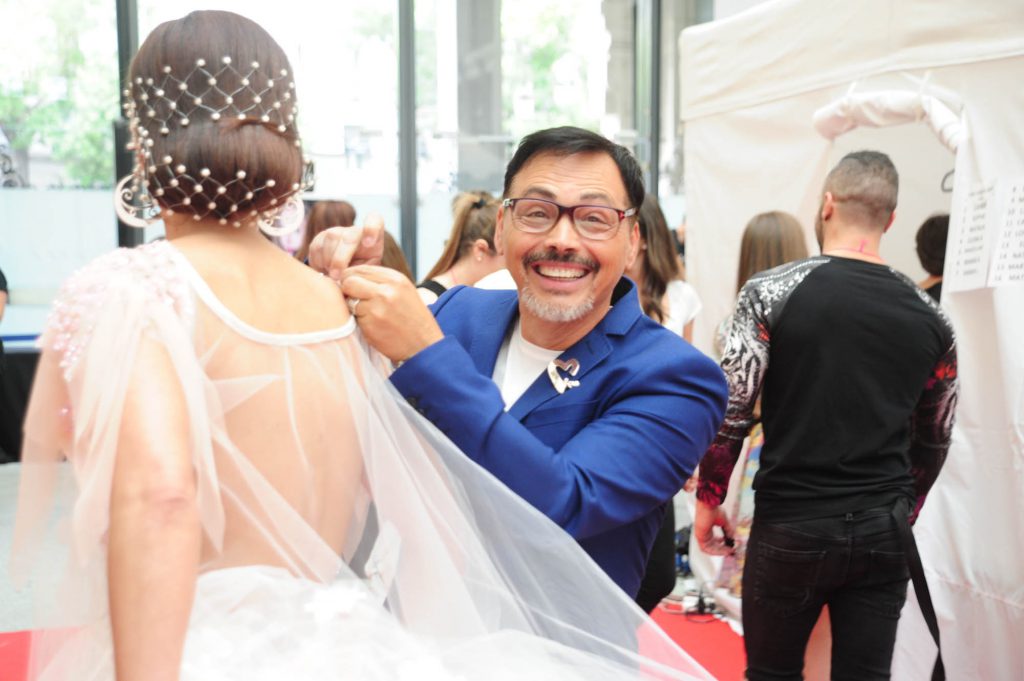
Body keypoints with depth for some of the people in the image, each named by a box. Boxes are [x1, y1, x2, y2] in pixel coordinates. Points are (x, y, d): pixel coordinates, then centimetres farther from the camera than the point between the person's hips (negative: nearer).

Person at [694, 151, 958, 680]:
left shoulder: (771, 292, -9)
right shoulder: (930, 317, 3)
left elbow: (729, 411, -10)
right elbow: (934, 439, 11)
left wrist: (708, 499, 3)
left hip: (791, 528, -3)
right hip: (884, 533, 3)